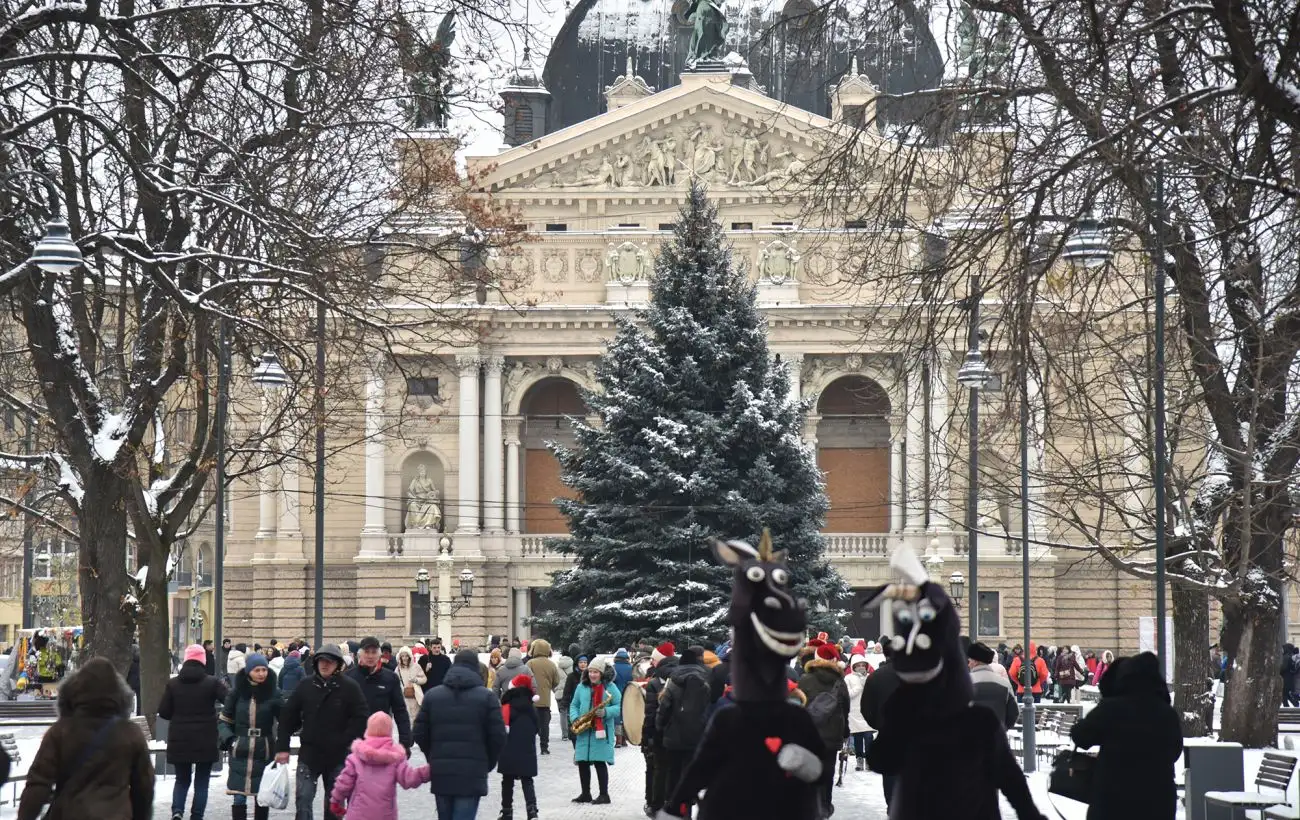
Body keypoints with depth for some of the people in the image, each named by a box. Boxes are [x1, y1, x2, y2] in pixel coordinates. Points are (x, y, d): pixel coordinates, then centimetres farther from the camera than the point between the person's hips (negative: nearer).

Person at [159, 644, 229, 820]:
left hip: (179, 740, 2)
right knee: (202, 781, 9)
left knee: (182, 779, 14)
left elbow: (163, 712, -2)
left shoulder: (173, 684, -3)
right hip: (205, 741, -2)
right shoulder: (212, 683, -8)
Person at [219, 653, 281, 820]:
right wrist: (228, 739, -9)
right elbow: (224, 720, 9)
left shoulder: (274, 693, -2)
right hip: (240, 753, 0)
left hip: (264, 753, 0)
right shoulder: (237, 692, 0)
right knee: (239, 798, -2)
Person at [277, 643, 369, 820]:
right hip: (309, 754, 1)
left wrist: (346, 741, -12)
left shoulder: (350, 687, -5)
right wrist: (282, 747, 0)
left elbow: (361, 718, -6)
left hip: (338, 756, -1)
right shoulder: (305, 686, 2)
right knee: (303, 799, -8)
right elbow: (287, 717, 4)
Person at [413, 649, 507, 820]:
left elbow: (419, 735, 5)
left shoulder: (432, 695, 7)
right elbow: (498, 737, -4)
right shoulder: (487, 697, -1)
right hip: (472, 775, -3)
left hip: (440, 774, 3)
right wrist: (488, 764, 13)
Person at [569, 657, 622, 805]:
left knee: (600, 762, -7)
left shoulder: (610, 687, -1)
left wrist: (606, 712, -21)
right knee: (582, 762, 5)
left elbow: (619, 706, -3)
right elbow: (574, 705, 16)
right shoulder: (581, 687, 10)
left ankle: (604, 794, 1)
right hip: (583, 731, 4)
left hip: (601, 730, -4)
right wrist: (574, 719, -3)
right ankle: (585, 794, 15)